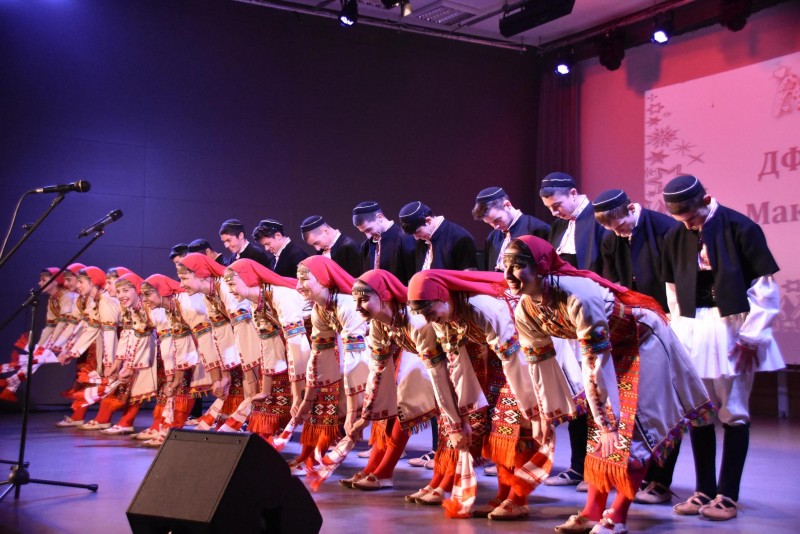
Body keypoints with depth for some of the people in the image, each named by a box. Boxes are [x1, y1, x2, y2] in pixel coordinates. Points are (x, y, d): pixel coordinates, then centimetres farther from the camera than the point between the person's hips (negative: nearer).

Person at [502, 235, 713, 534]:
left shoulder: (575, 296, -37)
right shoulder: (525, 310, -14)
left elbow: (595, 363, -34)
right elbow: (539, 362, 0)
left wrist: (608, 422, -30)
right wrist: (547, 414, 5)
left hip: (643, 338, -7)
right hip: (608, 345, 8)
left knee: (631, 427, -9)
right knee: (596, 427, 5)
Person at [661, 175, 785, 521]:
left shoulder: (741, 229, -10)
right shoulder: (675, 237, 2)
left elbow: (764, 287, -8)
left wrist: (750, 337, -10)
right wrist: (680, 330, 6)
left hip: (733, 329, -4)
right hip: (693, 332, 4)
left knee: (733, 413, 0)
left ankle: (728, 495, 7)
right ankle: (704, 490, 18)